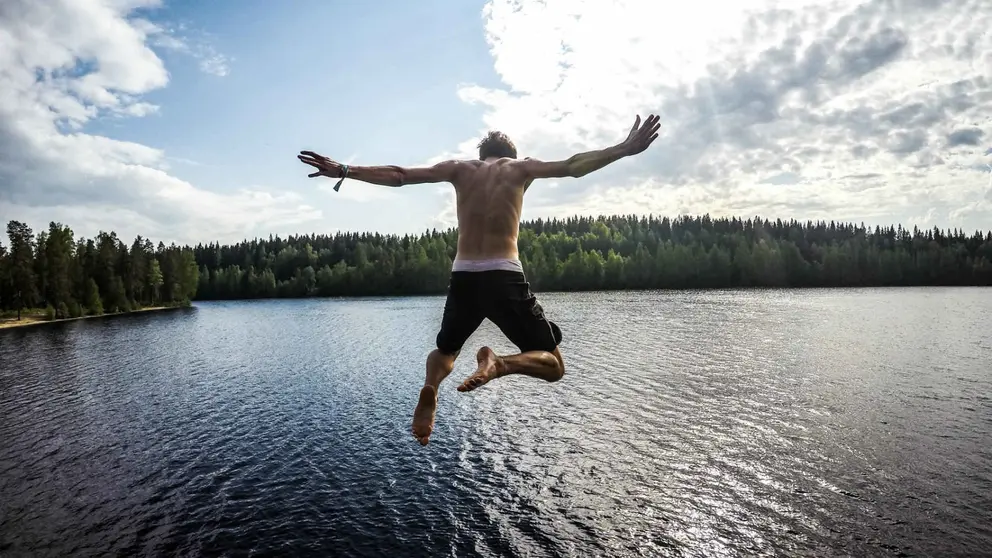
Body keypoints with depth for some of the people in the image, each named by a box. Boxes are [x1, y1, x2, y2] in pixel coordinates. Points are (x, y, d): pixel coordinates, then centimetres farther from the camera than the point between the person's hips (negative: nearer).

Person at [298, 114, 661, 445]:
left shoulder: (459, 169, 15)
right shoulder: (520, 168, 12)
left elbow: (398, 175, 12)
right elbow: (573, 166, 6)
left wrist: (344, 171, 16)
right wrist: (626, 149, 13)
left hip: (463, 277, 3)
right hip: (505, 277, -2)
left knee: (445, 350, 30)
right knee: (553, 365, 12)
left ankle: (430, 386, -7)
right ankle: (498, 363, -21)